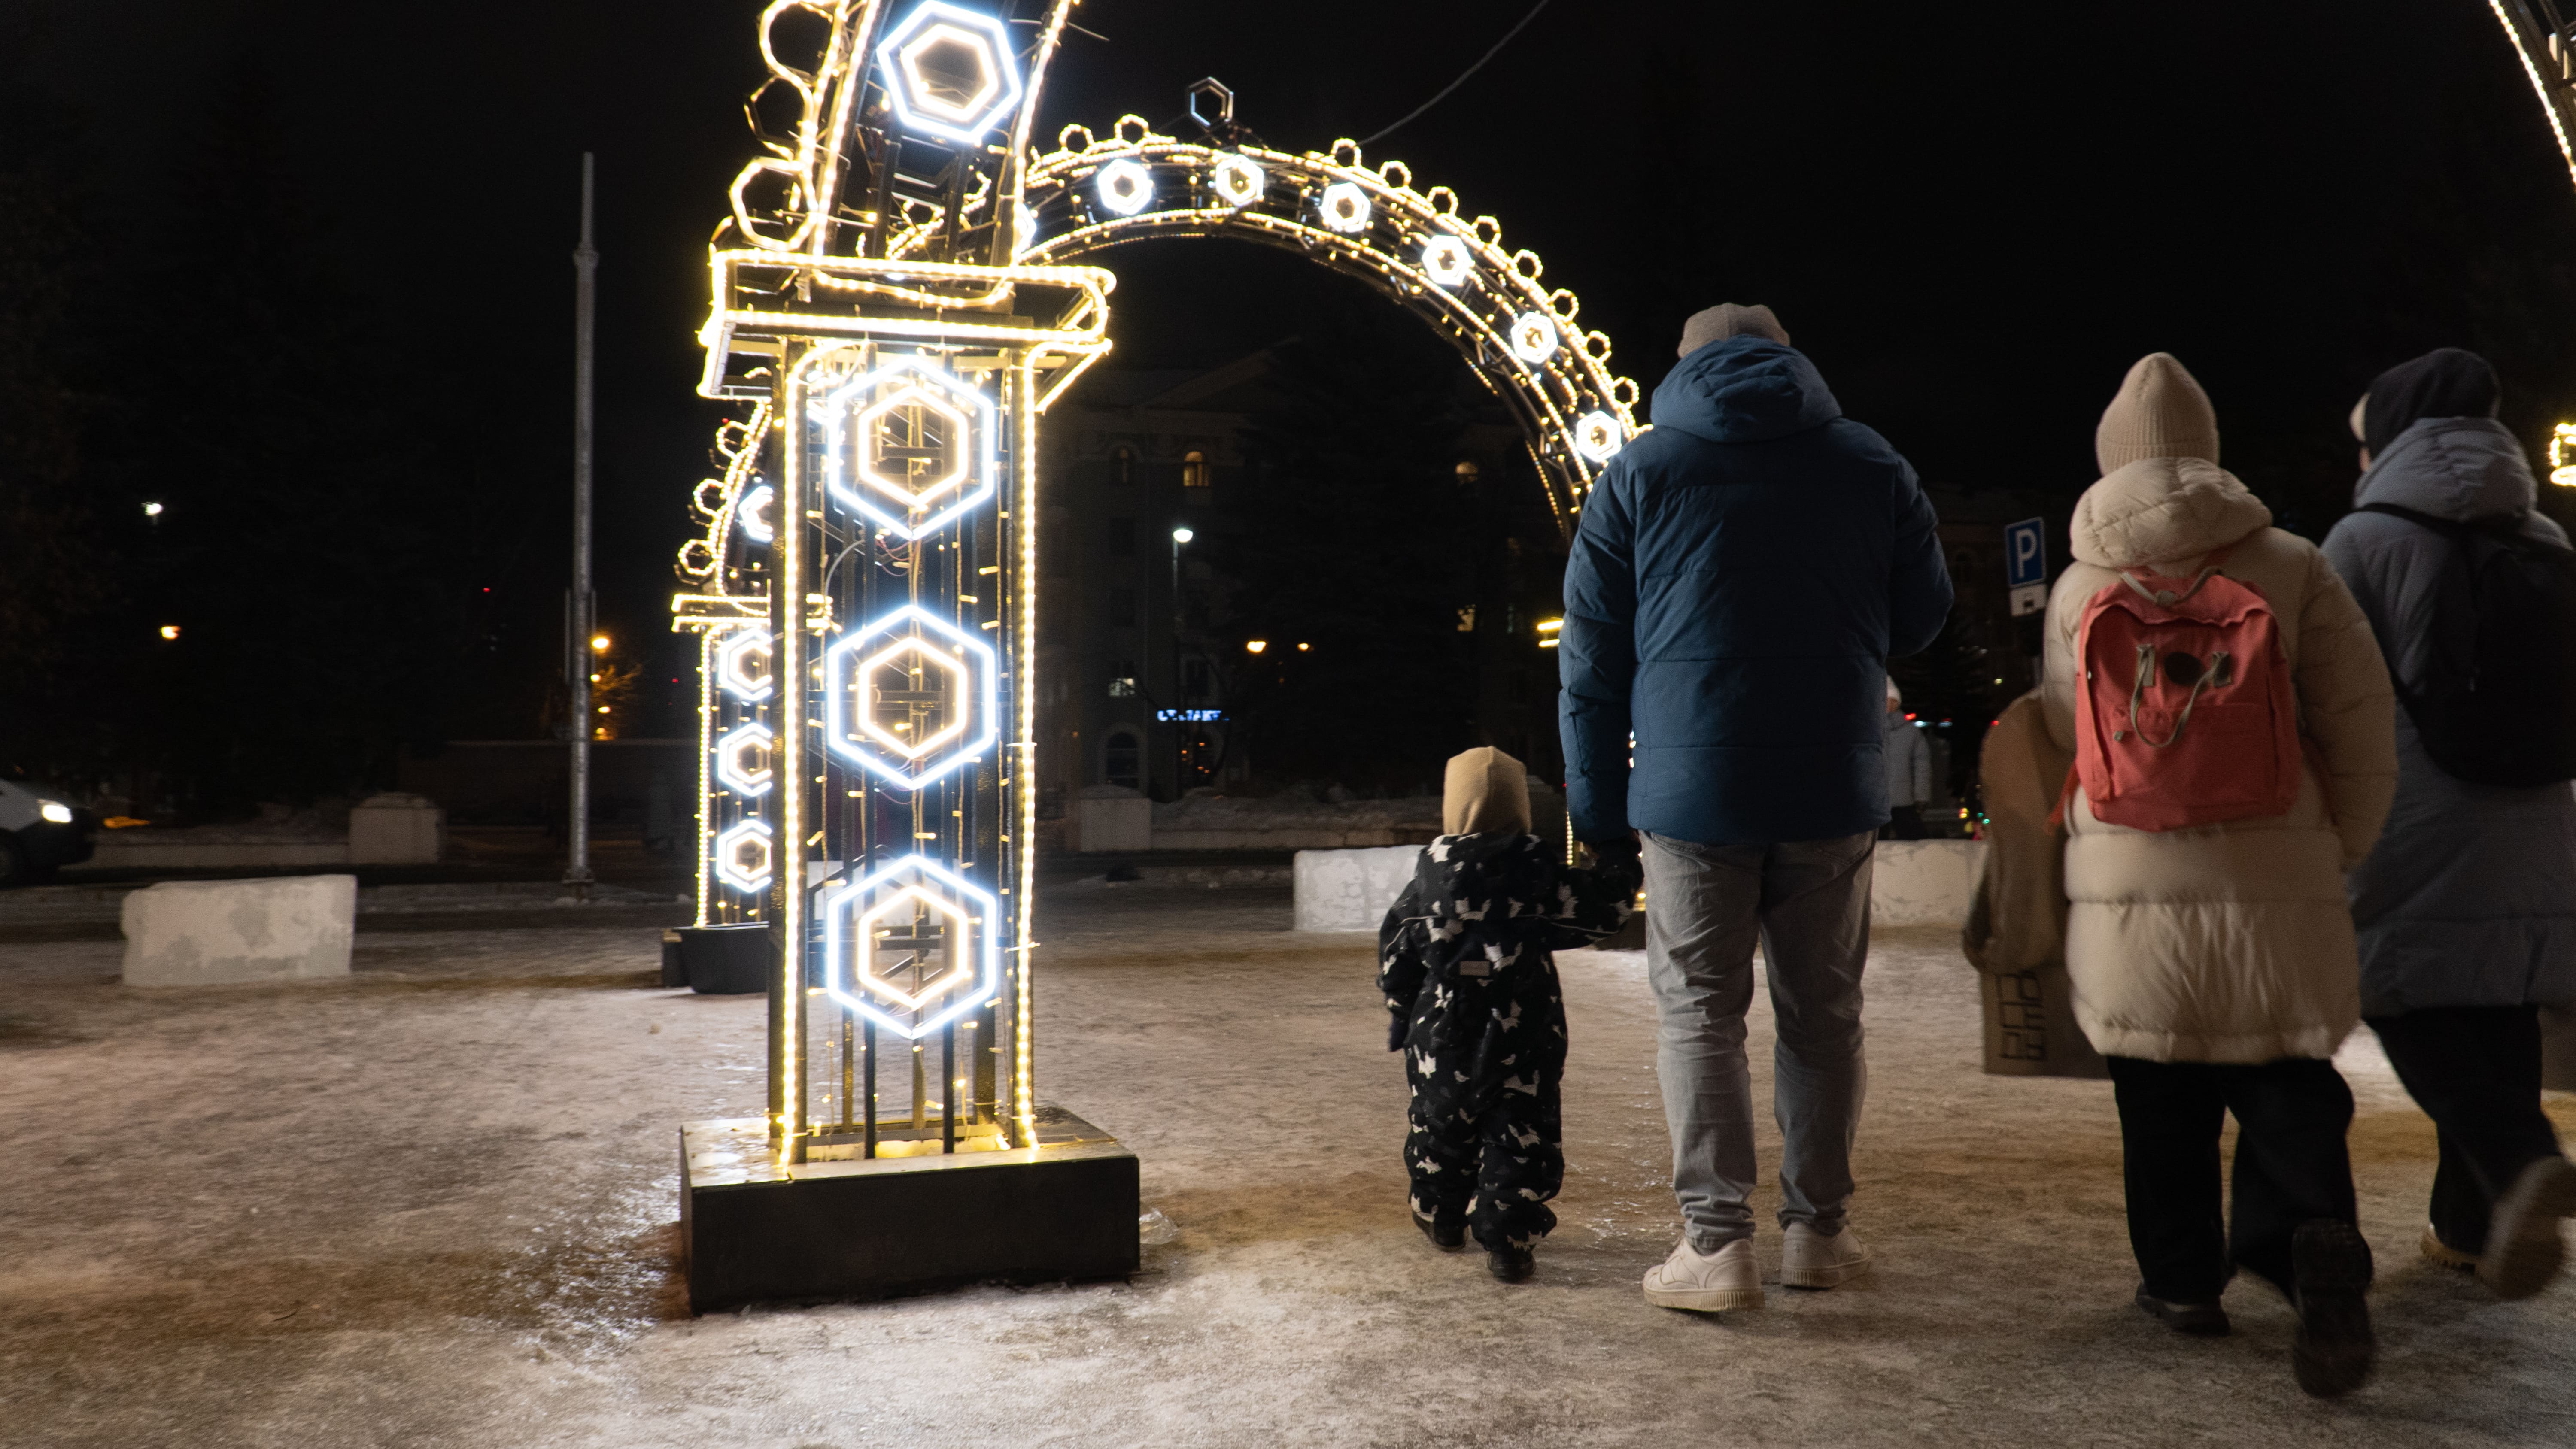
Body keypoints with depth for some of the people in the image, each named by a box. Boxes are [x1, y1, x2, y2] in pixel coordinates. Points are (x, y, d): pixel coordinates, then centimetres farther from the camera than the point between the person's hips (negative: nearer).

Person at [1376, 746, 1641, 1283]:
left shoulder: (1433, 870, -1)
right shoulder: (1536, 868, -7)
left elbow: (1395, 948, 5)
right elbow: (1603, 908, -2)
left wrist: (1400, 1013, 19)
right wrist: (1620, 859, 16)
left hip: (1444, 1031, 2)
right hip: (1523, 1034, -2)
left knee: (1442, 1124, 18)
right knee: (1521, 1133, 5)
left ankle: (1441, 1219, 33)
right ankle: (1508, 1239, 0)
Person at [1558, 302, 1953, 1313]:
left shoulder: (1639, 473, 1)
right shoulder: (1873, 465, 6)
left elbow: (1592, 658, -1)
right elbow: (1922, 618, 13)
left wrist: (1597, 804, 4)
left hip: (1692, 787, -2)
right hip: (1834, 788, 2)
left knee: (1699, 1012, 5)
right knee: (1822, 1013, 12)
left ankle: (1717, 1242, 1)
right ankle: (1817, 1230, 20)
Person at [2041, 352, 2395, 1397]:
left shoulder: (2079, 586, 3)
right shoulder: (2290, 567, 1)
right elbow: (2361, 728, 2)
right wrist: (2339, 853, 14)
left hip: (2129, 888, 0)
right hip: (2278, 885, 0)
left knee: (2161, 1101, 13)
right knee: (2287, 1085, 12)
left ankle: (2184, 1277, 19)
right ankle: (2315, 1238, -10)